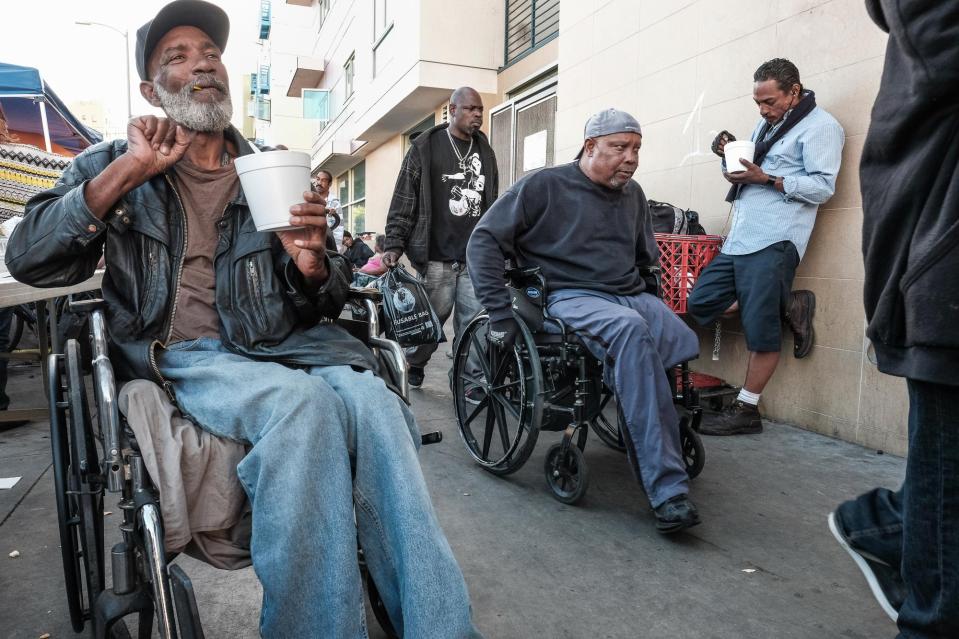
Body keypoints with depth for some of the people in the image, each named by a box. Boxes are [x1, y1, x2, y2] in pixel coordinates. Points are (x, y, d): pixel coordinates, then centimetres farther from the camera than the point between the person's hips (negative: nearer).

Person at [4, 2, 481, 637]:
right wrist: (127, 172, -7)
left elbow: (326, 305, 14)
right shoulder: (111, 165, 16)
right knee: (302, 403, -35)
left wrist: (312, 263, -10)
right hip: (180, 355, -1)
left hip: (284, 342, 2)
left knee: (373, 403, -32)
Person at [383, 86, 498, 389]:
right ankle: (412, 366, 26)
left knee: (473, 321, -2)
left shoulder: (485, 151, 17)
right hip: (438, 255, -4)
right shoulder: (426, 147, 3)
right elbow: (404, 201, 1)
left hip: (476, 257, 4)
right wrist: (394, 244, -6)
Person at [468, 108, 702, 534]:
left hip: (632, 296, 6)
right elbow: (484, 242, -5)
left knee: (691, 345, -26)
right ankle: (668, 490, -36)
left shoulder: (633, 195, 19)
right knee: (631, 329, -39)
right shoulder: (544, 186, 0)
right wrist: (499, 314, -12)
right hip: (572, 296, -6)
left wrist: (653, 304, 17)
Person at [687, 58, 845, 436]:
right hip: (739, 240, 9)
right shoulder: (766, 124, 22)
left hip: (773, 242, -9)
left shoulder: (820, 126, -3)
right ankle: (786, 307, 12)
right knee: (700, 304, 6)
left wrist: (767, 179, -19)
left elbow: (822, 188, -11)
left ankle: (746, 412, 6)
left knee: (761, 331, -6)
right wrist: (729, 156, 2)